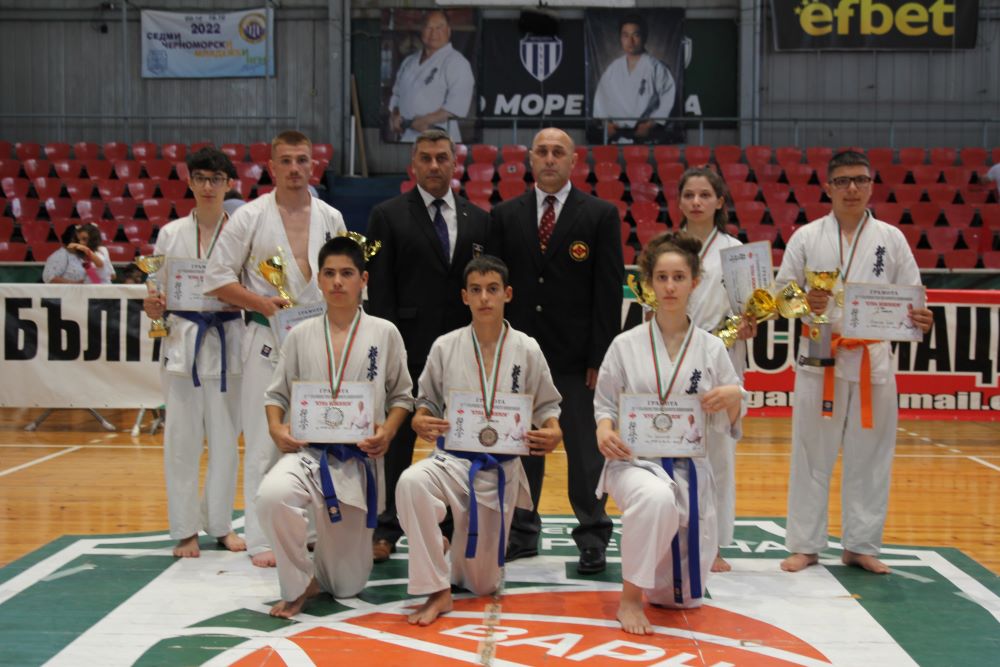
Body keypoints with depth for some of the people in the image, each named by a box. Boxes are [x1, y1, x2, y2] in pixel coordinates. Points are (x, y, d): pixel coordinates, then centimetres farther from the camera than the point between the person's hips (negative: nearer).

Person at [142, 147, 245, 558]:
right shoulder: (171, 234, 5)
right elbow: (157, 293, 8)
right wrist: (153, 307, -13)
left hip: (227, 341, 0)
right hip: (183, 339, 1)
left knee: (225, 436, 7)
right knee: (182, 437, 2)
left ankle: (219, 523, 22)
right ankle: (185, 529, 14)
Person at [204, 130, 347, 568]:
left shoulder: (331, 218, 7)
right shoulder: (250, 217, -2)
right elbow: (217, 277, -3)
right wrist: (261, 302, -15)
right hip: (268, 339, -3)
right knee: (265, 442, -3)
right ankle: (262, 540, 6)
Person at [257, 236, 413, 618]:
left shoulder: (384, 334, 1)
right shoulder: (301, 336, 5)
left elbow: (402, 395, 8)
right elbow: (277, 393, 11)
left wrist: (387, 432, -11)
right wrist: (276, 428, -9)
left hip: (359, 460, 0)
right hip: (308, 452, 0)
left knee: (346, 586, 5)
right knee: (272, 496, -37)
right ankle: (301, 583, -10)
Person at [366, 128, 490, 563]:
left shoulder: (480, 220, 10)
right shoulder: (388, 216, 2)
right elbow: (379, 287, -2)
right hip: (409, 348, -2)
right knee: (397, 440, 4)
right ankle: (387, 528, 14)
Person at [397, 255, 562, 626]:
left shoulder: (526, 350, -3)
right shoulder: (445, 347, -2)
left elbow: (546, 405, 7)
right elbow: (427, 401, 8)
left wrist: (552, 432, -15)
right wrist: (420, 421, -16)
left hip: (501, 468, 1)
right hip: (453, 459, 0)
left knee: (482, 584, 6)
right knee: (411, 483, -38)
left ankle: (456, 549, 46)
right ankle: (437, 592, -24)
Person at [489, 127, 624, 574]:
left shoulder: (600, 215, 2)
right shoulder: (505, 216, 9)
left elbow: (609, 291, -2)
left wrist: (600, 357, -9)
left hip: (576, 356, -2)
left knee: (585, 450, 2)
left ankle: (592, 538, 12)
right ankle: (522, 532, 21)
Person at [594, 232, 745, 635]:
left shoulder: (710, 348, 1)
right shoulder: (626, 345, -2)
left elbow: (728, 424, 4)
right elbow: (604, 403, 5)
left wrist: (733, 397, -18)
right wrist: (604, 429, -16)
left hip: (690, 467, 3)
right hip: (634, 460, -3)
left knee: (685, 596, 8)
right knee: (657, 499, -42)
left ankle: (654, 584, 45)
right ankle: (630, 598, -21)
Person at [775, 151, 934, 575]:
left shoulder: (891, 239, 5)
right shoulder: (806, 237, 2)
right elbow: (781, 293, 4)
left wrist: (921, 321, -16)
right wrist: (804, 304, -18)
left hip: (873, 358, 1)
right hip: (820, 358, -1)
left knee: (869, 456, 7)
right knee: (812, 455, 4)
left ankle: (861, 545, 21)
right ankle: (805, 545, 16)